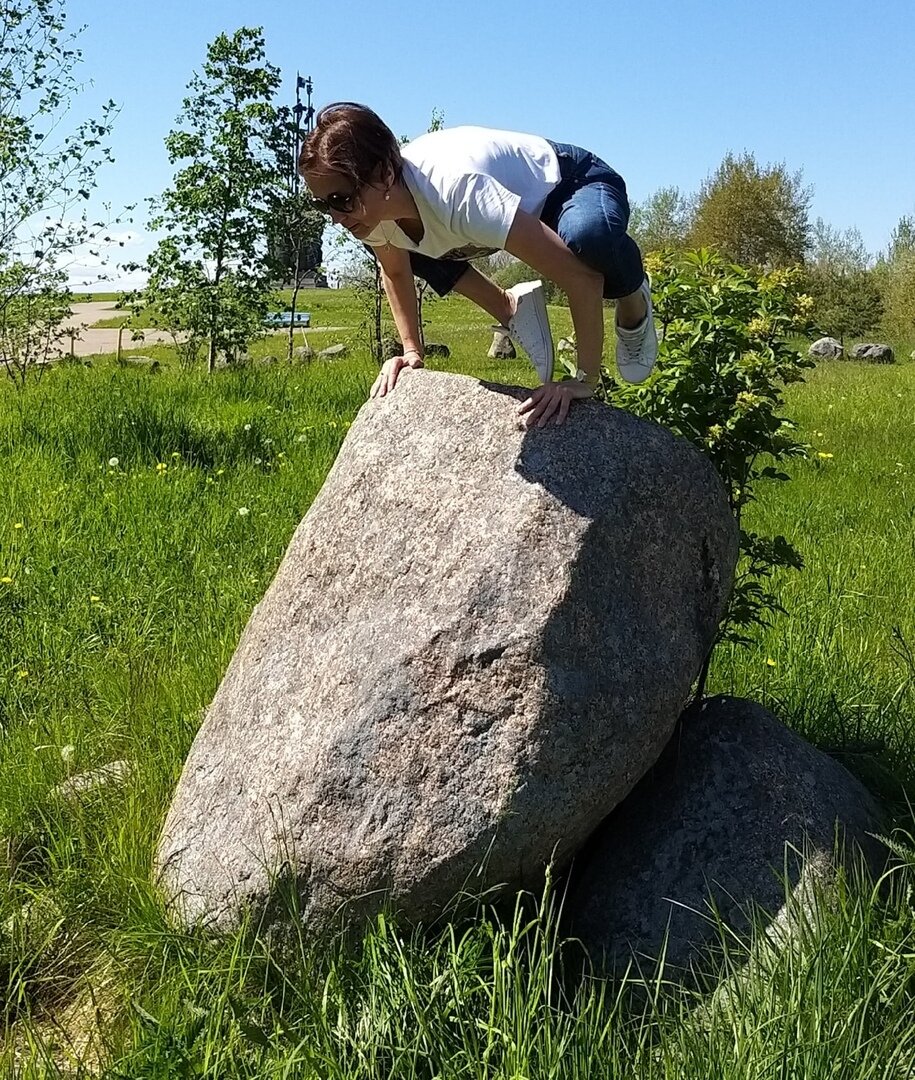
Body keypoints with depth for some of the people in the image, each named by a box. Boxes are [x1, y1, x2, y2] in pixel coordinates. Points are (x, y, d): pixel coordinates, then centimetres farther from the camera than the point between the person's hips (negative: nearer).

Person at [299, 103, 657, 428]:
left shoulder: (456, 190, -43)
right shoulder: (374, 205, -21)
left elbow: (581, 275, -42)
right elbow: (396, 273, 5)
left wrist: (584, 380, -39)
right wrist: (411, 352, -2)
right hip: (524, 202, 7)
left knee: (589, 238, -42)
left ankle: (633, 306, -6)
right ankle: (511, 309, 13)